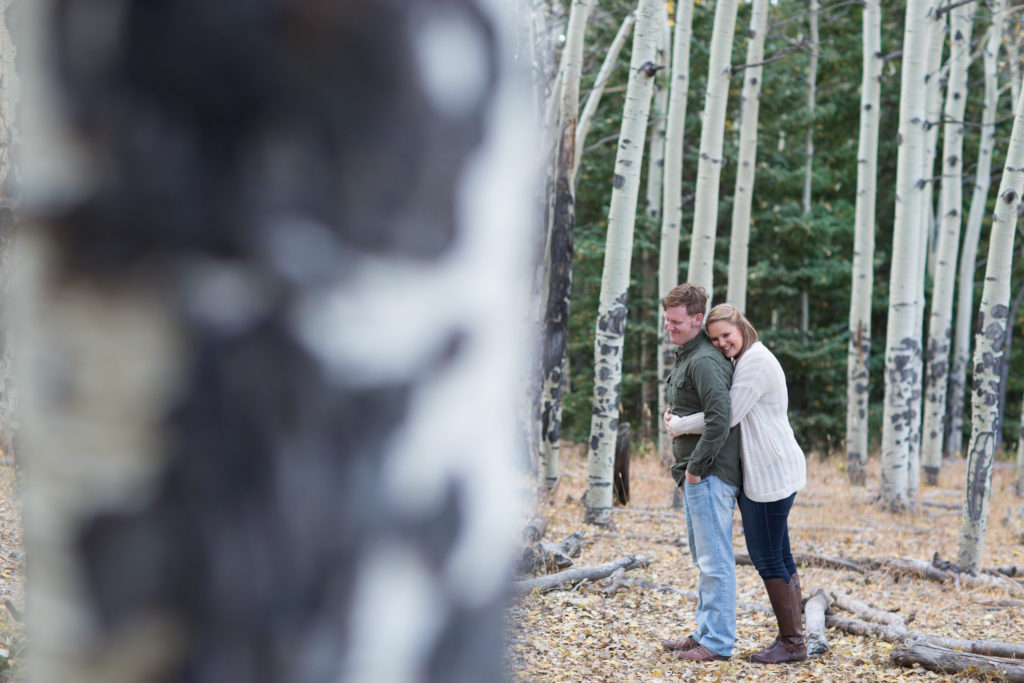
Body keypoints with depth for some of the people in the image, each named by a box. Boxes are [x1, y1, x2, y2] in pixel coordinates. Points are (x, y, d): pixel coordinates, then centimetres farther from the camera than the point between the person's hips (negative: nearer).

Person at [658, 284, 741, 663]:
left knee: (715, 560, -5)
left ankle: (718, 642, 1)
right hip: (695, 476, 11)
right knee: (703, 558, 18)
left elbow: (719, 421, -27)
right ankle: (705, 633, 27)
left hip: (710, 475, -11)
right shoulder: (685, 357, 17)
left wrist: (696, 468, -20)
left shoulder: (704, 361, -17)